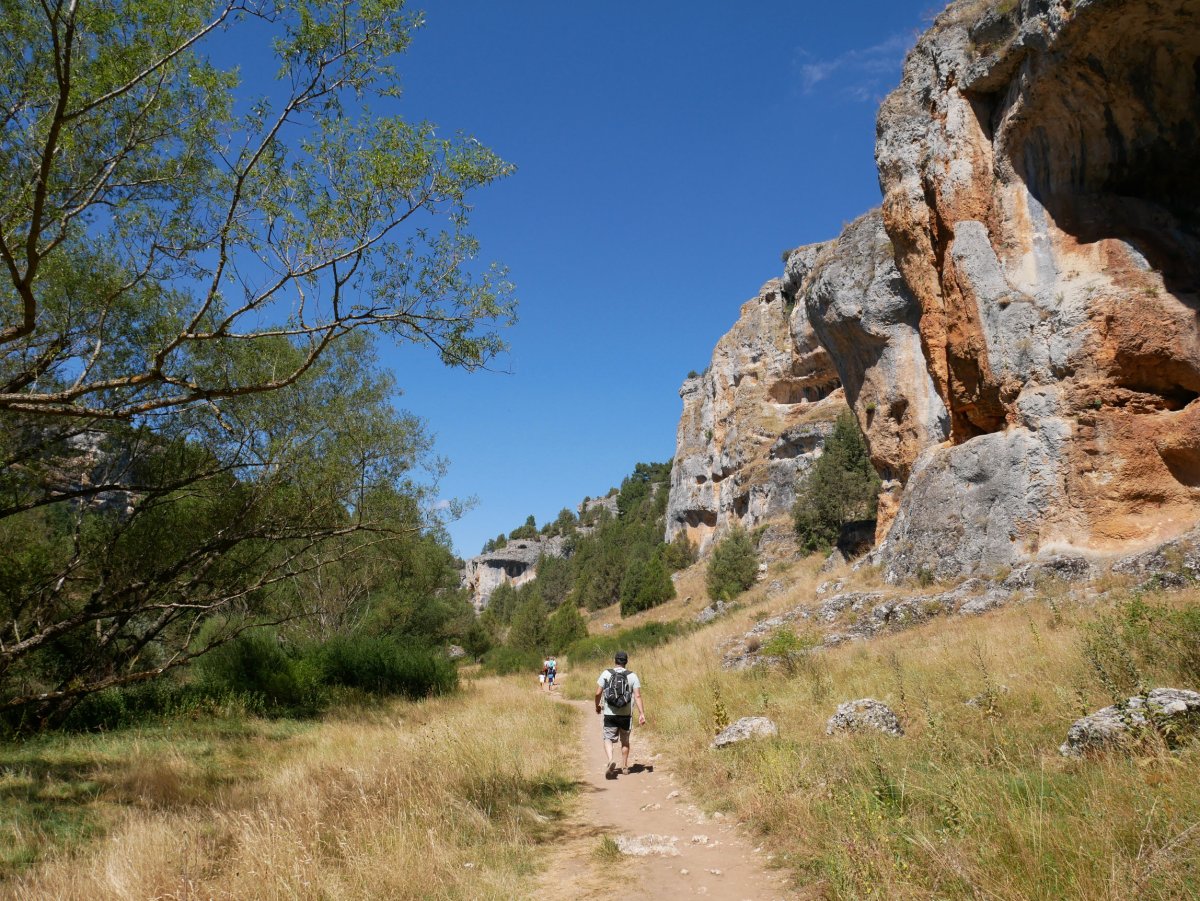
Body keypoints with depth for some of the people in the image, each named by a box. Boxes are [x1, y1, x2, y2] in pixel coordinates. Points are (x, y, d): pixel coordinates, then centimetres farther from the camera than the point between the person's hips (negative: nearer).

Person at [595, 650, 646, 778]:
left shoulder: (606, 674, -3)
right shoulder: (632, 676, -2)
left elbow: (598, 693, -4)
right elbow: (637, 696, -8)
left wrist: (597, 706, 14)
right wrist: (642, 713, -6)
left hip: (609, 714, -1)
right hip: (626, 714, 1)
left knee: (608, 739, 5)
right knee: (625, 740, 18)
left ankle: (611, 760, -21)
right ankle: (625, 767, 26)